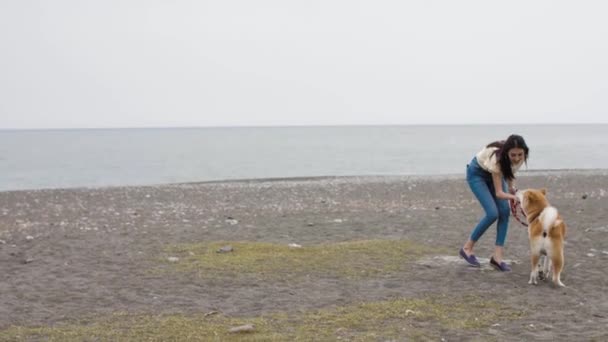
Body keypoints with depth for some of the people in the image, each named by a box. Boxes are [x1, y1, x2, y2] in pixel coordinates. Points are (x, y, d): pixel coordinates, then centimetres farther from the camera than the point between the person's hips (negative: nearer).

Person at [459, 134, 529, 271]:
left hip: (493, 173, 6)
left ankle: (497, 256, -5)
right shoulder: (497, 158, -40)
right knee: (493, 213, -18)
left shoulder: (520, 157, -24)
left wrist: (512, 188, -10)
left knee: (504, 212, -10)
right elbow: (498, 193, -35)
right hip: (477, 173, -6)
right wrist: (515, 197, -51)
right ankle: (467, 248, 0)